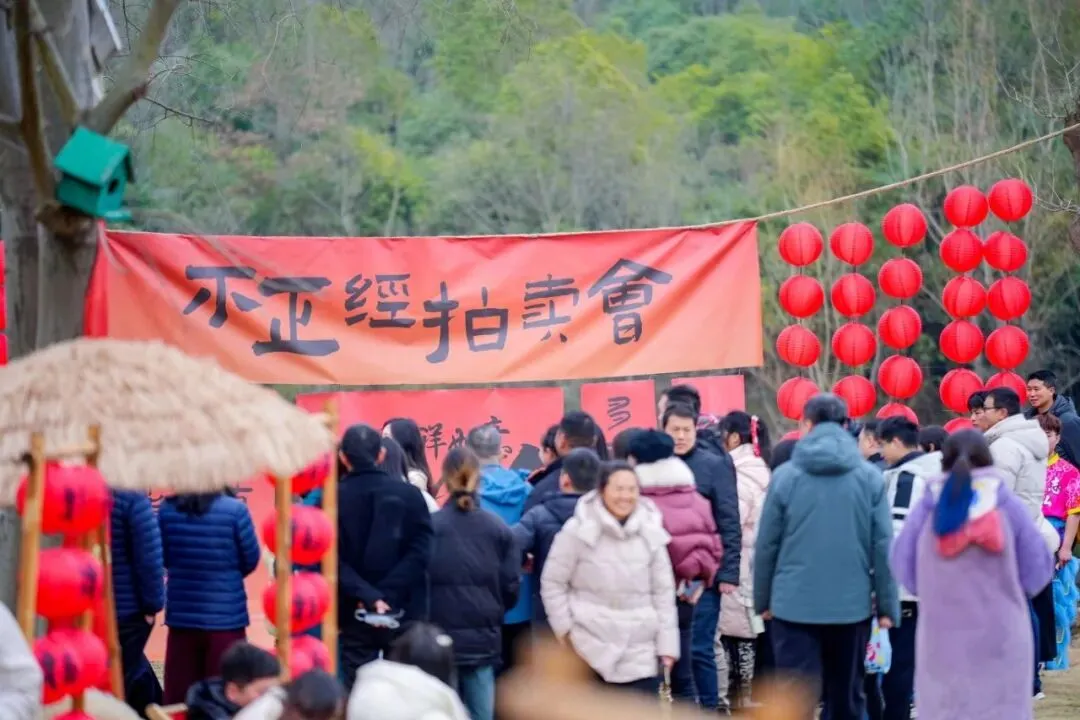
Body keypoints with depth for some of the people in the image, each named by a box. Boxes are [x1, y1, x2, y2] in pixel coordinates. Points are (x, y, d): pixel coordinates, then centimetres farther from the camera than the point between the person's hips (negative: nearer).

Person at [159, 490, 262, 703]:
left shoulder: (167, 509, -6)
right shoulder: (234, 510, -15)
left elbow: (163, 557, 7)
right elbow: (251, 559, -3)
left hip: (181, 615, 3)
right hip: (225, 616, -3)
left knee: (179, 698, 10)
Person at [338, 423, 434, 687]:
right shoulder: (410, 494, 2)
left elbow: (334, 562, -12)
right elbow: (419, 553, -7)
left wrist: (369, 598, -16)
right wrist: (386, 595, -12)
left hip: (355, 616, -2)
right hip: (405, 614, 2)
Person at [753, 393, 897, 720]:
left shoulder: (785, 475, -3)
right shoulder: (869, 477, 0)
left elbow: (766, 544, -1)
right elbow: (883, 546, -2)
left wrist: (762, 599, 10)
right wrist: (887, 605, 3)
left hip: (795, 604, -2)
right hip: (852, 604, 2)